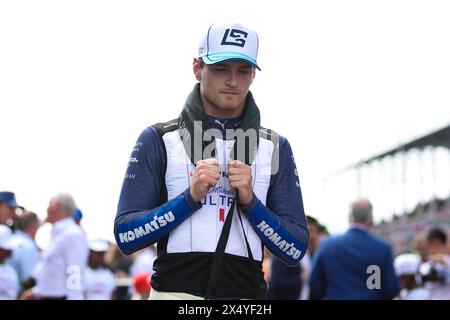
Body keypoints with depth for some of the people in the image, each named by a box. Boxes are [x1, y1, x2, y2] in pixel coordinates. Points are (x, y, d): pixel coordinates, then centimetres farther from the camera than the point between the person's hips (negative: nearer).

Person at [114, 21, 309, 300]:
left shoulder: (275, 147, 11)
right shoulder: (158, 140, 6)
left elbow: (296, 251, 6)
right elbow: (126, 236, -2)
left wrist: (250, 202, -8)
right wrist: (191, 197, -11)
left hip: (246, 294, 2)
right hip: (176, 291, -2)